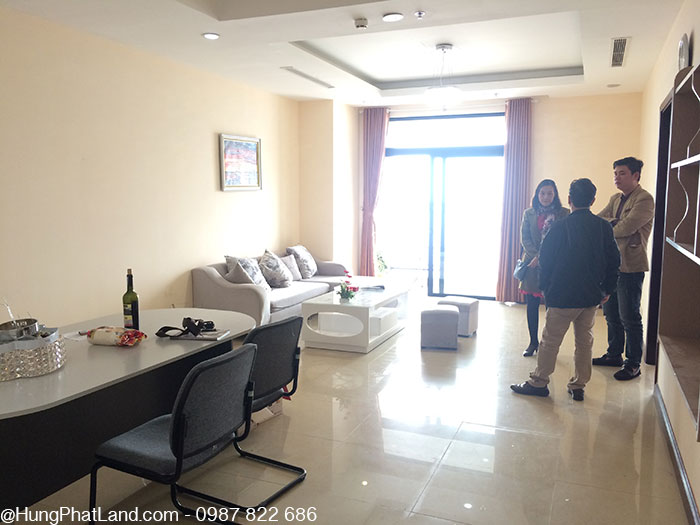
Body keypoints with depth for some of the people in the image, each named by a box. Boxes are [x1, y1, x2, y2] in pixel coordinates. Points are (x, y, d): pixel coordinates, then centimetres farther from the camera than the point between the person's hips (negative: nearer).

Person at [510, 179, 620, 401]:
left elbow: (546, 260, -6)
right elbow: (613, 260, 5)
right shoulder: (604, 227, 0)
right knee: (584, 341, 14)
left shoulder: (560, 227, -11)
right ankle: (579, 386, 20)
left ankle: (539, 382, 15)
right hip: (592, 297, 4)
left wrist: (546, 289, 6)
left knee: (550, 341, 5)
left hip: (563, 296, -4)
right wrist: (607, 289, 15)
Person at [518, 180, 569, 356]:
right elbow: (524, 239, 4)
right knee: (531, 305, 4)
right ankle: (533, 342, 16)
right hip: (532, 264, 2)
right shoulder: (529, 213, 9)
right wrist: (536, 256, -11)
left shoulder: (564, 214, 1)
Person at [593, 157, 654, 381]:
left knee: (629, 318, -1)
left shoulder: (644, 199, -11)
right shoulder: (616, 199, 15)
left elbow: (627, 227, -21)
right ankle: (614, 355, 30)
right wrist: (613, 222, -13)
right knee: (612, 314, 16)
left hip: (630, 267, -8)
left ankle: (633, 364, 11)